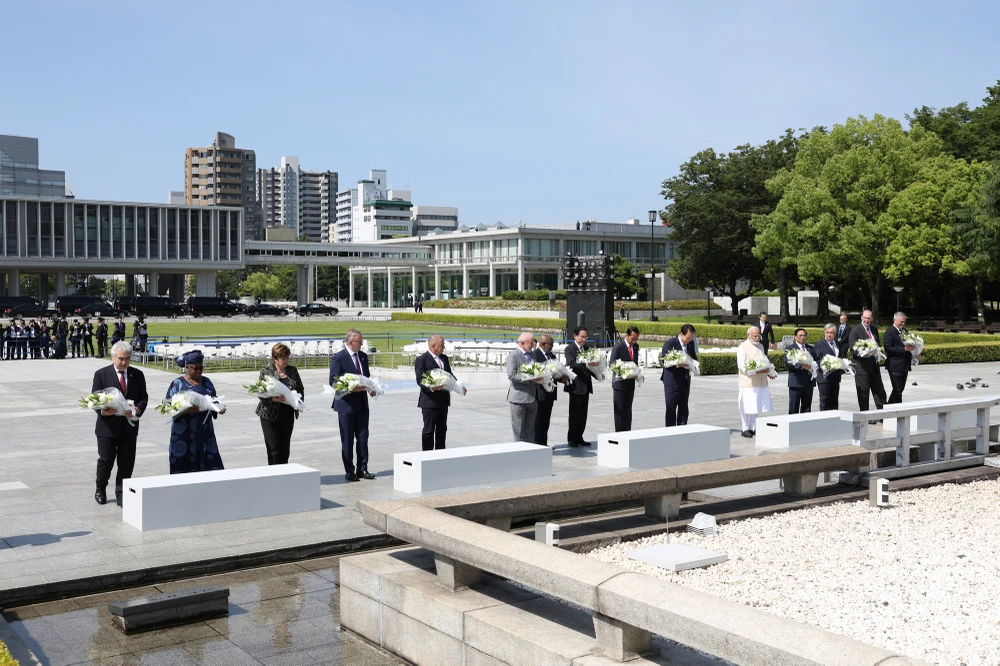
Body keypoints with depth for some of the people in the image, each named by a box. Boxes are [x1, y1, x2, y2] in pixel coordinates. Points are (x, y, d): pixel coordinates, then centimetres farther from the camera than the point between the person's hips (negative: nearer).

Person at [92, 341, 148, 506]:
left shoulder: (137, 375, 6)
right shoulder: (101, 374, -2)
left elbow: (143, 397, 7)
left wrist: (138, 409, -14)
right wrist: (102, 411, -23)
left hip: (129, 426, 3)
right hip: (107, 426, -2)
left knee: (127, 462, 5)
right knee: (105, 460, 3)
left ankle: (121, 494, 16)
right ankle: (100, 490, 25)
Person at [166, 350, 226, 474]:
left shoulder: (207, 382, 12)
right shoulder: (178, 384, -1)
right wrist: (186, 410, -24)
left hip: (205, 433, 4)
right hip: (184, 434, -3)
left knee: (211, 466, -4)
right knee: (183, 467, -4)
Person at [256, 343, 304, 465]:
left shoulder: (292, 370, 8)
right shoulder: (266, 372, -4)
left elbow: (301, 388, 15)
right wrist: (275, 399, -25)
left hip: (288, 414, 4)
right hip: (270, 415, -4)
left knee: (285, 447, 7)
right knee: (274, 447, -5)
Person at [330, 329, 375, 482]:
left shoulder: (363, 356, 11)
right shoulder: (338, 358, -10)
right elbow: (333, 381, -12)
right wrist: (351, 388, -23)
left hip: (362, 403, 6)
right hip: (346, 404, -6)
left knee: (363, 437, 7)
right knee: (347, 439, 3)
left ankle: (362, 469, 15)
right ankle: (349, 471, 11)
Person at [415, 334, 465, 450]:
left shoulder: (444, 358, 15)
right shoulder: (421, 359, -9)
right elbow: (420, 380, -16)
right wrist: (432, 387, -32)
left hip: (443, 400, 8)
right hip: (430, 401, -8)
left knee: (442, 430, 14)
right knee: (428, 430, -1)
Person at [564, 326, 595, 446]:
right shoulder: (570, 348, -7)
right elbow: (571, 364, -22)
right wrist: (586, 365, -34)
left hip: (586, 385, 7)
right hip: (576, 385, -7)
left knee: (583, 413, 9)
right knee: (575, 413, -2)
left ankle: (579, 437, 16)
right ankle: (572, 439, 5)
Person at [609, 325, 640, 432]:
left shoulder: (635, 346, 8)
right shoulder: (618, 347, -12)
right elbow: (611, 364, -13)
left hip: (631, 382, 6)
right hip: (620, 382, -6)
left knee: (628, 409, 9)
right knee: (619, 409, 0)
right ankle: (618, 433, 3)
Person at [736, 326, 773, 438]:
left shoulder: (761, 346, 18)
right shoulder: (742, 348, -5)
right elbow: (741, 366, -13)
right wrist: (756, 371, -23)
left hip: (761, 382, 6)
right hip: (748, 382, -6)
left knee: (760, 406, 5)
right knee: (747, 407, -2)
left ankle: (754, 428, 14)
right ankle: (745, 429, 7)